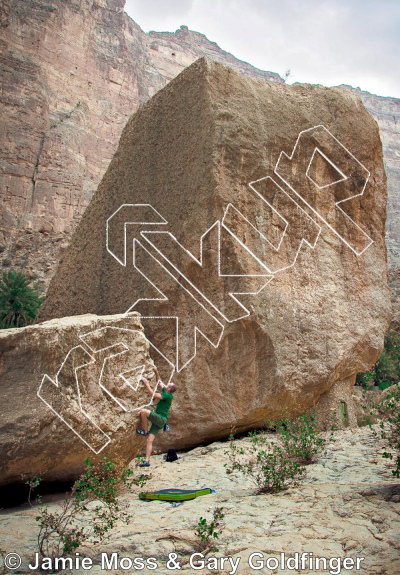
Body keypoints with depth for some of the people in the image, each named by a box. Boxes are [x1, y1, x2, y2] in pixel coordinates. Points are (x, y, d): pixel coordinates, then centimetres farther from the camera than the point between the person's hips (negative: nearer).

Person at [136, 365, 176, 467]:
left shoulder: (168, 395, -10)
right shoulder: (165, 392, 16)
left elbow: (153, 395, -16)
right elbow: (159, 382, 29)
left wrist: (147, 384, -9)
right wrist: (156, 371, 23)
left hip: (161, 419, -9)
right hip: (158, 421, 9)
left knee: (144, 411, -26)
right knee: (149, 440, -1)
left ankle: (145, 431, -13)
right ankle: (147, 461, -4)